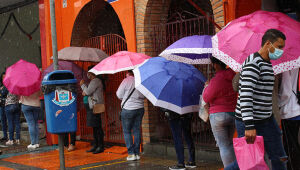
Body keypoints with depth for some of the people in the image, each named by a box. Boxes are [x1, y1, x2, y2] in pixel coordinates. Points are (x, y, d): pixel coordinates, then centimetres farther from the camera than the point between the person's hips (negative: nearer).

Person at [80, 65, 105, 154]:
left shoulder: (96, 81, -12)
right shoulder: (93, 81, 20)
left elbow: (88, 92, -18)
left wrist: (82, 85, -2)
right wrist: (85, 92, 6)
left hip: (95, 106, -11)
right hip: (92, 106, 11)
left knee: (97, 127, -8)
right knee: (95, 127, 13)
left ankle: (101, 147, -6)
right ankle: (95, 145, 18)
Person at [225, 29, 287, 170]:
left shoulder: (268, 64, 15)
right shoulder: (253, 63, -16)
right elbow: (245, 95, -25)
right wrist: (249, 126, -30)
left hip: (266, 121, 9)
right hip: (249, 122, -9)